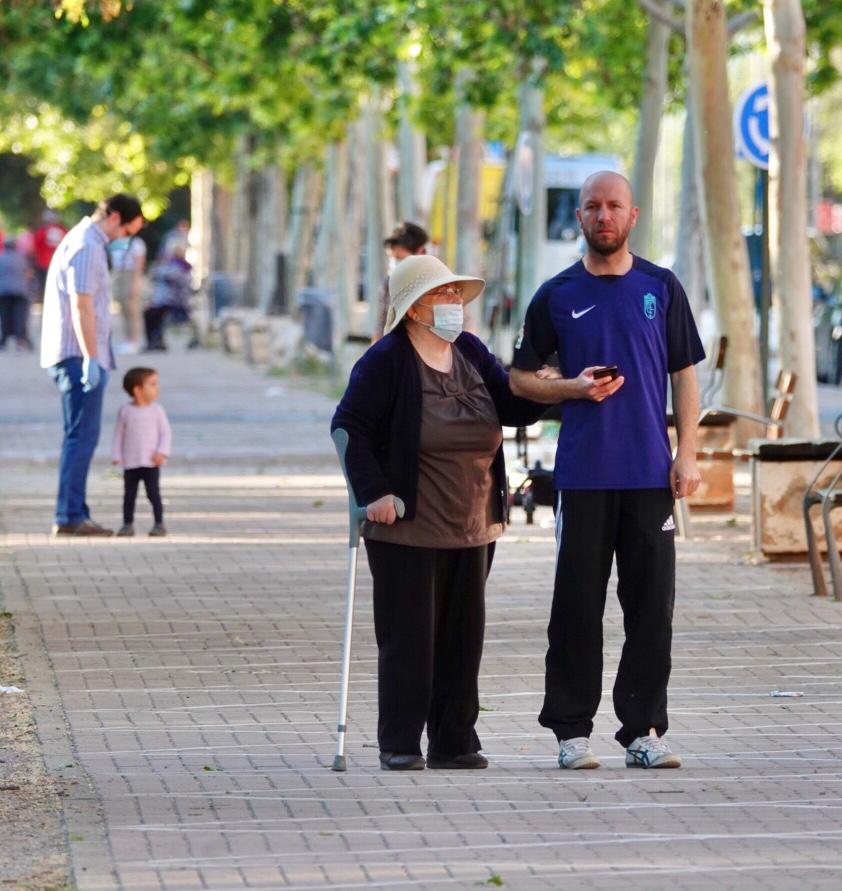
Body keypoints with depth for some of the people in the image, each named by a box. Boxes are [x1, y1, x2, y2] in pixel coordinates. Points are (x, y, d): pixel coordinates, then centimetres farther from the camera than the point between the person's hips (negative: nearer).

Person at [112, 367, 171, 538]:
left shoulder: (156, 410, 0)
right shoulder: (125, 411, 1)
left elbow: (166, 432, 0)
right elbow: (119, 434, 5)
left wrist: (162, 452, -13)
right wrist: (116, 456, -2)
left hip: (151, 463, -1)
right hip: (130, 463, 1)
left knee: (153, 493, -3)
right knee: (129, 494, 6)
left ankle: (159, 524, 3)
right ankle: (128, 524, 14)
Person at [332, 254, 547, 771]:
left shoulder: (471, 353, 9)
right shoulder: (387, 361, -9)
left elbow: (516, 407, 9)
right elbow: (350, 427, -11)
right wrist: (374, 491, -18)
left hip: (473, 527, 6)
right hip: (408, 529, -6)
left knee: (463, 636, 8)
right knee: (408, 637, -3)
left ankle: (454, 742, 16)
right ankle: (399, 744, 4)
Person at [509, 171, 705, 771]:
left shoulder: (661, 288, 8)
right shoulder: (558, 295, 6)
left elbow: (685, 374, 9)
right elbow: (521, 377, 11)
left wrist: (687, 453, -1)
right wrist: (575, 389, -8)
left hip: (650, 473, 1)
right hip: (583, 473, -1)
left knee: (651, 604, 0)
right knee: (578, 605, 0)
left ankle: (644, 729, 7)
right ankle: (572, 731, 6)